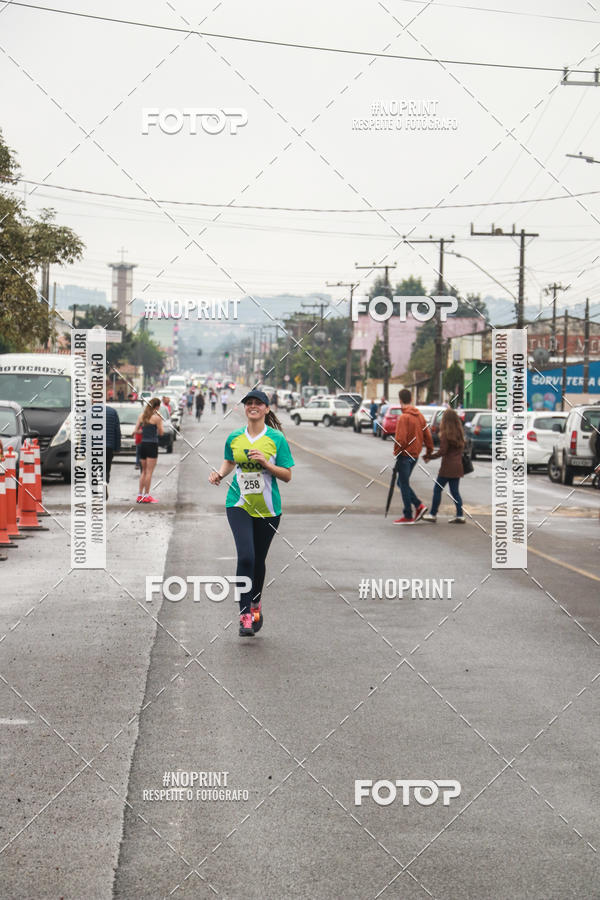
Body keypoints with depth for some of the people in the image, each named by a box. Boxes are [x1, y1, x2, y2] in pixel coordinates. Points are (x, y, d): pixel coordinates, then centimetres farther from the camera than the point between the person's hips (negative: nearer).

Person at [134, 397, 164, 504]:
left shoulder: (141, 416, 6)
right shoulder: (156, 417, -11)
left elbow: (135, 431, 5)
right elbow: (161, 432, -6)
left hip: (143, 444, 6)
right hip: (152, 445, -6)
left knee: (144, 471, 15)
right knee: (149, 471, -1)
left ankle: (140, 495, 16)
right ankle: (146, 496, 0)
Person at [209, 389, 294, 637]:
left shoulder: (276, 439, -4)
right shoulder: (234, 438, 3)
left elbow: (287, 475, -3)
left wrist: (266, 463, -18)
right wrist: (220, 474, 1)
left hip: (267, 509, 0)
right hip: (239, 505, 0)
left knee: (259, 560, 11)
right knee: (245, 556, -17)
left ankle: (256, 603, 38)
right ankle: (245, 614, -12)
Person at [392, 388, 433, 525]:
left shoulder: (403, 417, -16)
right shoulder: (419, 415, 7)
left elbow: (400, 439, -20)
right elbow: (427, 434, 10)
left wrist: (396, 452, -8)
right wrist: (430, 451, 19)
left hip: (405, 455, -8)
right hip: (415, 455, 8)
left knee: (404, 484, 0)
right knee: (403, 483, 19)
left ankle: (408, 517, 2)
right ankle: (419, 505, 8)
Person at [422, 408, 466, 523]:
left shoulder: (445, 434, -13)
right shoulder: (459, 434, 8)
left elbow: (442, 451, -16)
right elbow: (461, 448, 13)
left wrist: (429, 456, -9)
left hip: (447, 467, -7)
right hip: (457, 466, 7)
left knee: (437, 489, 3)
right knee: (455, 491, 11)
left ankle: (433, 514, 6)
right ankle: (460, 516, 6)